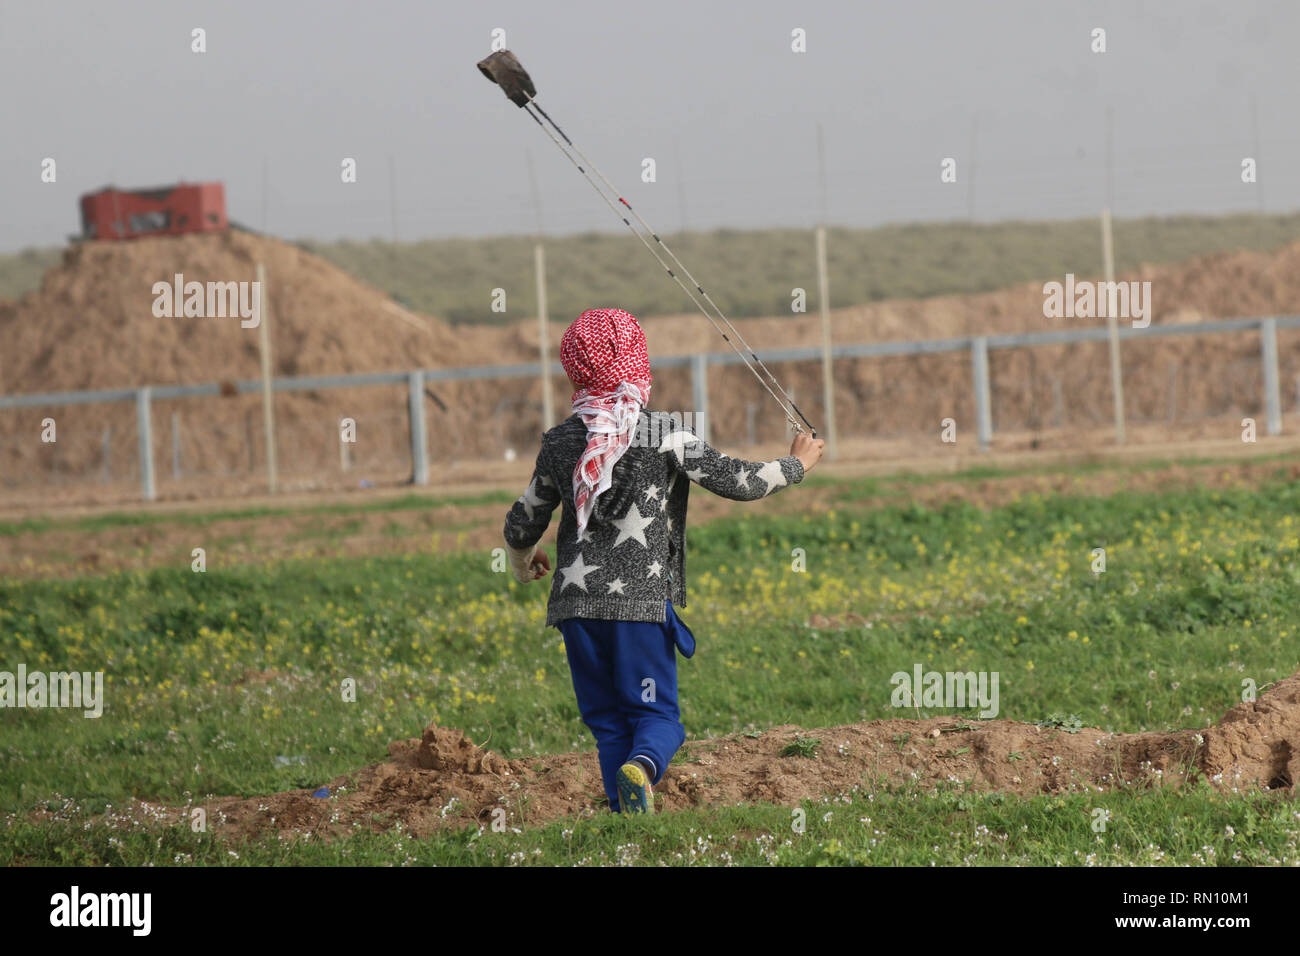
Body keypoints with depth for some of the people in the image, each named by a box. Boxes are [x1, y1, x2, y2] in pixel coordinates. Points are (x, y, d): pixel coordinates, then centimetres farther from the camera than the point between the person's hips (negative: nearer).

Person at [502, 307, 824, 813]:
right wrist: (796, 464, 15)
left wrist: (522, 564, 39)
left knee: (606, 721, 10)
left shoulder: (560, 443, 7)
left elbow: (522, 525, 16)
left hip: (577, 601, 3)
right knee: (656, 714, 2)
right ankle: (641, 767, -30)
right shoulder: (664, 433, -3)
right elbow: (736, 481, -3)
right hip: (642, 600, -3)